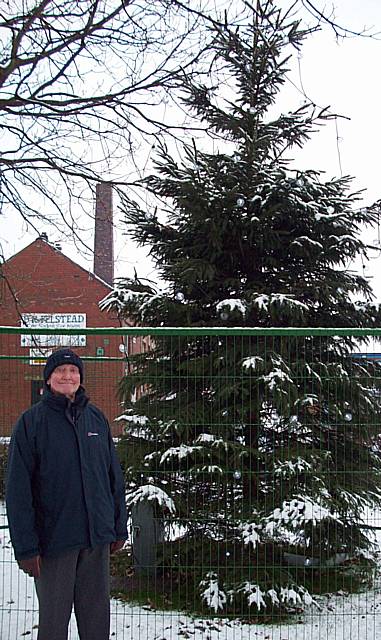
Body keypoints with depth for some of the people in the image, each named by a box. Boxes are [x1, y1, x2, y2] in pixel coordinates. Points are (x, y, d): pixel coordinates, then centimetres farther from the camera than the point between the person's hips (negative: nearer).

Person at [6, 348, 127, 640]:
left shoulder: (97, 418, 7)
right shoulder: (32, 421, -5)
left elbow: (114, 476, 11)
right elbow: (19, 489, -8)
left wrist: (119, 528, 9)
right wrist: (26, 546, -12)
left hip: (97, 538, 4)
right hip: (55, 537, -3)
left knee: (97, 615, 12)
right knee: (54, 616, 7)